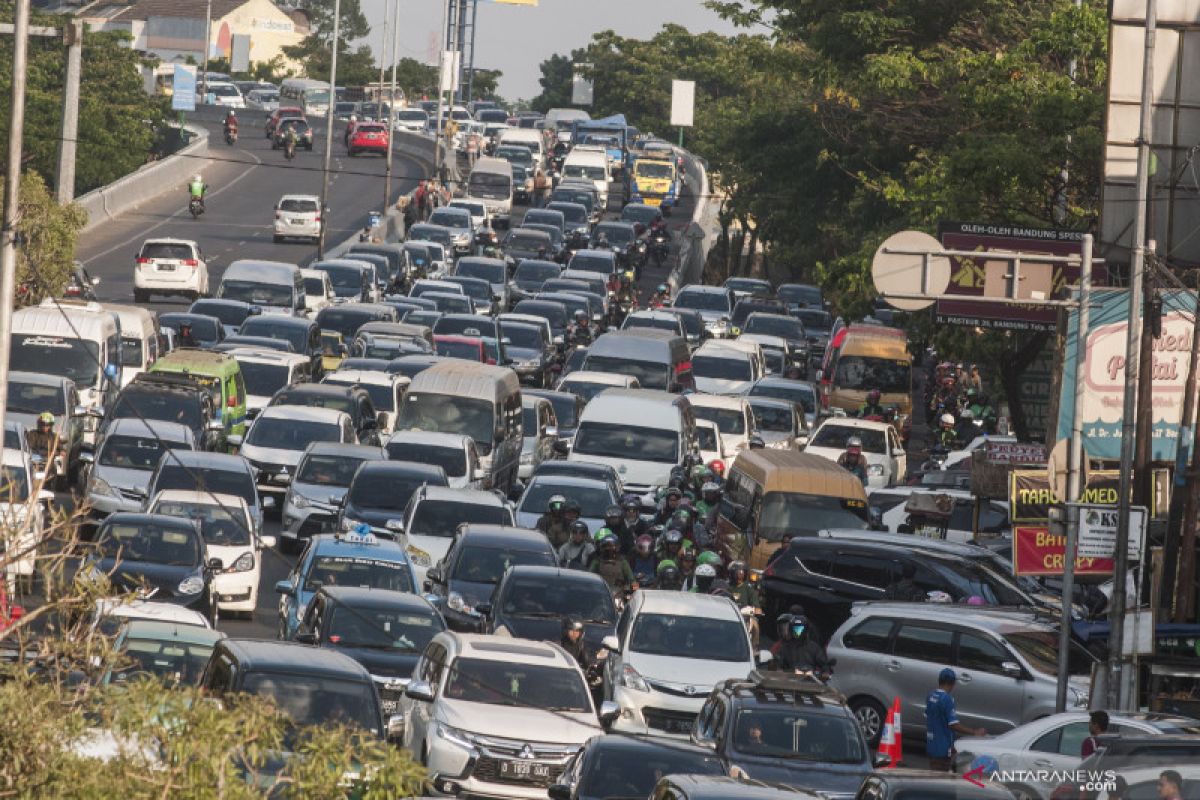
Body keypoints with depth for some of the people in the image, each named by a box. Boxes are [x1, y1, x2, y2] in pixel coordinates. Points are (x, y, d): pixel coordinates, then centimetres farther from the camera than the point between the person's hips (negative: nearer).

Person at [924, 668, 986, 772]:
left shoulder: (931, 696, 5)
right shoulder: (947, 699, -20)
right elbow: (954, 725, -23)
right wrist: (975, 732, -14)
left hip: (931, 746, 8)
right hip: (943, 748, -8)